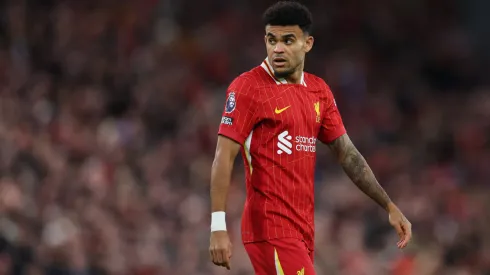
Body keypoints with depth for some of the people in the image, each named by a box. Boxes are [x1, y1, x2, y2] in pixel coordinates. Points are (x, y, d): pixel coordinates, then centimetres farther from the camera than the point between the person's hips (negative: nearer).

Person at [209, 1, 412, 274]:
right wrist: (218, 227, -19)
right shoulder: (248, 87, -8)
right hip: (270, 228, -7)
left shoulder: (319, 90, 12)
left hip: (304, 228, 7)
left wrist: (389, 206, 12)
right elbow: (224, 157, -11)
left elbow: (348, 154, 17)